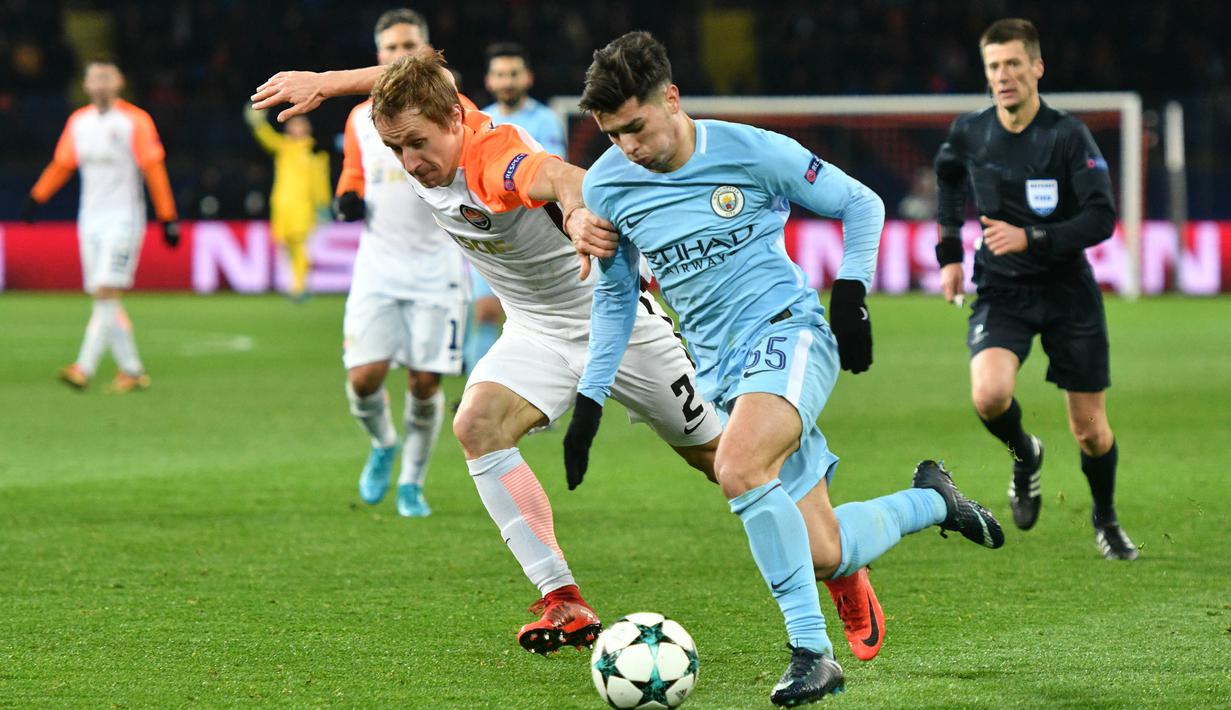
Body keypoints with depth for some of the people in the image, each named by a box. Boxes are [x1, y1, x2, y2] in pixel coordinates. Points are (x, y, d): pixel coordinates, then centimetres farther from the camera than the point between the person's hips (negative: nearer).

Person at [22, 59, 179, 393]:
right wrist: (36, 198, 13)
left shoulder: (135, 121, -7)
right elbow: (62, 164, 20)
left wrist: (167, 218, -9)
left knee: (106, 293, -15)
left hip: (123, 218, -6)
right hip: (90, 220, 6)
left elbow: (154, 171, -7)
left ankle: (84, 368, -22)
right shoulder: (78, 122, 10)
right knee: (105, 300, 4)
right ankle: (131, 370, 13)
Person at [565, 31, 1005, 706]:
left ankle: (812, 651, -28)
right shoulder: (605, 186, 2)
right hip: (720, 367, 4)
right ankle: (931, 502, 28)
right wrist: (588, 400, 11)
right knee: (825, 558, -3)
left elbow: (861, 205, 4)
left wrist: (850, 292, -7)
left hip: (788, 328, -4)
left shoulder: (751, 150, -9)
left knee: (737, 468, -35)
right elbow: (615, 295, 16)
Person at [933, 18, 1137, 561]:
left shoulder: (1068, 135, -13)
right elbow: (947, 176, 22)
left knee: (1091, 430, 4)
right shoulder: (968, 134, -2)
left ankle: (1106, 520, 34)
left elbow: (1102, 218, -18)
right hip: (1000, 293, 1)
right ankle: (1024, 456, 9)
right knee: (990, 395, -26)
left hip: (1068, 292, -1)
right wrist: (949, 252, 18)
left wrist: (1029, 238, -29)